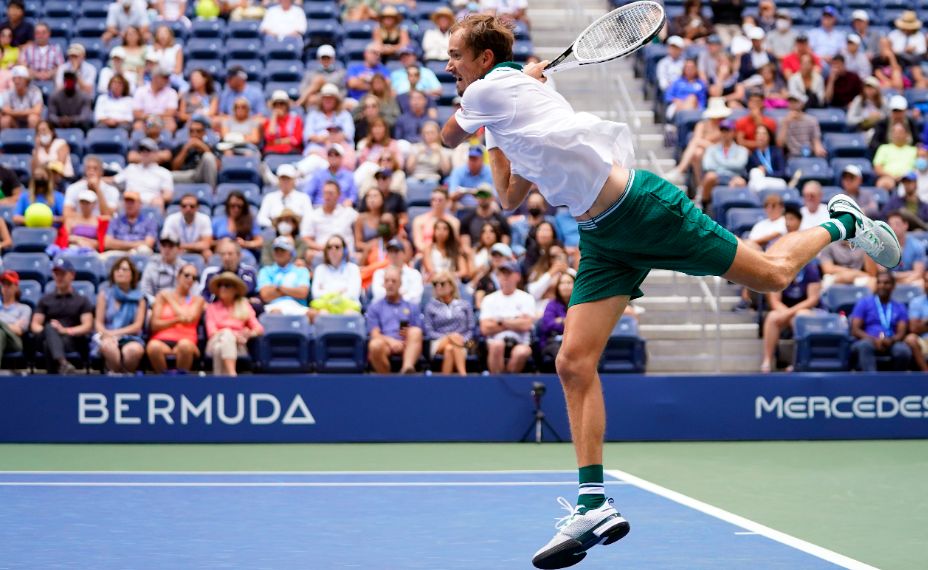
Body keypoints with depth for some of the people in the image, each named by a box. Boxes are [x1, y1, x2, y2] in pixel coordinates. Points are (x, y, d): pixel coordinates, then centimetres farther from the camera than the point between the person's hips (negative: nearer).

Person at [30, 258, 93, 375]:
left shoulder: (82, 301, 20)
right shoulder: (45, 300, 26)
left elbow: (87, 326, 5)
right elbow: (34, 325, 16)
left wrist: (65, 330, -14)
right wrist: (46, 330, -9)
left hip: (72, 340, -1)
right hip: (47, 338, 1)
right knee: (50, 327, -38)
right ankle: (62, 363, -66)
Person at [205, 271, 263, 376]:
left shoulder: (244, 306, 21)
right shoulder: (212, 307, 19)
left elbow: (259, 328, 10)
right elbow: (211, 331, 3)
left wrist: (251, 333, -15)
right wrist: (232, 334, -15)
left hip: (237, 345, 1)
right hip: (217, 342, -1)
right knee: (226, 334, -36)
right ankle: (232, 374, -59)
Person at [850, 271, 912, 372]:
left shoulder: (900, 308, 19)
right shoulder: (863, 303, 13)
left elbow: (902, 333, 6)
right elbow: (855, 330, 3)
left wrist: (891, 340, -19)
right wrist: (874, 340, -16)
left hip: (891, 344, 1)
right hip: (869, 342, -1)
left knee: (903, 350, -34)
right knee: (865, 345, -39)